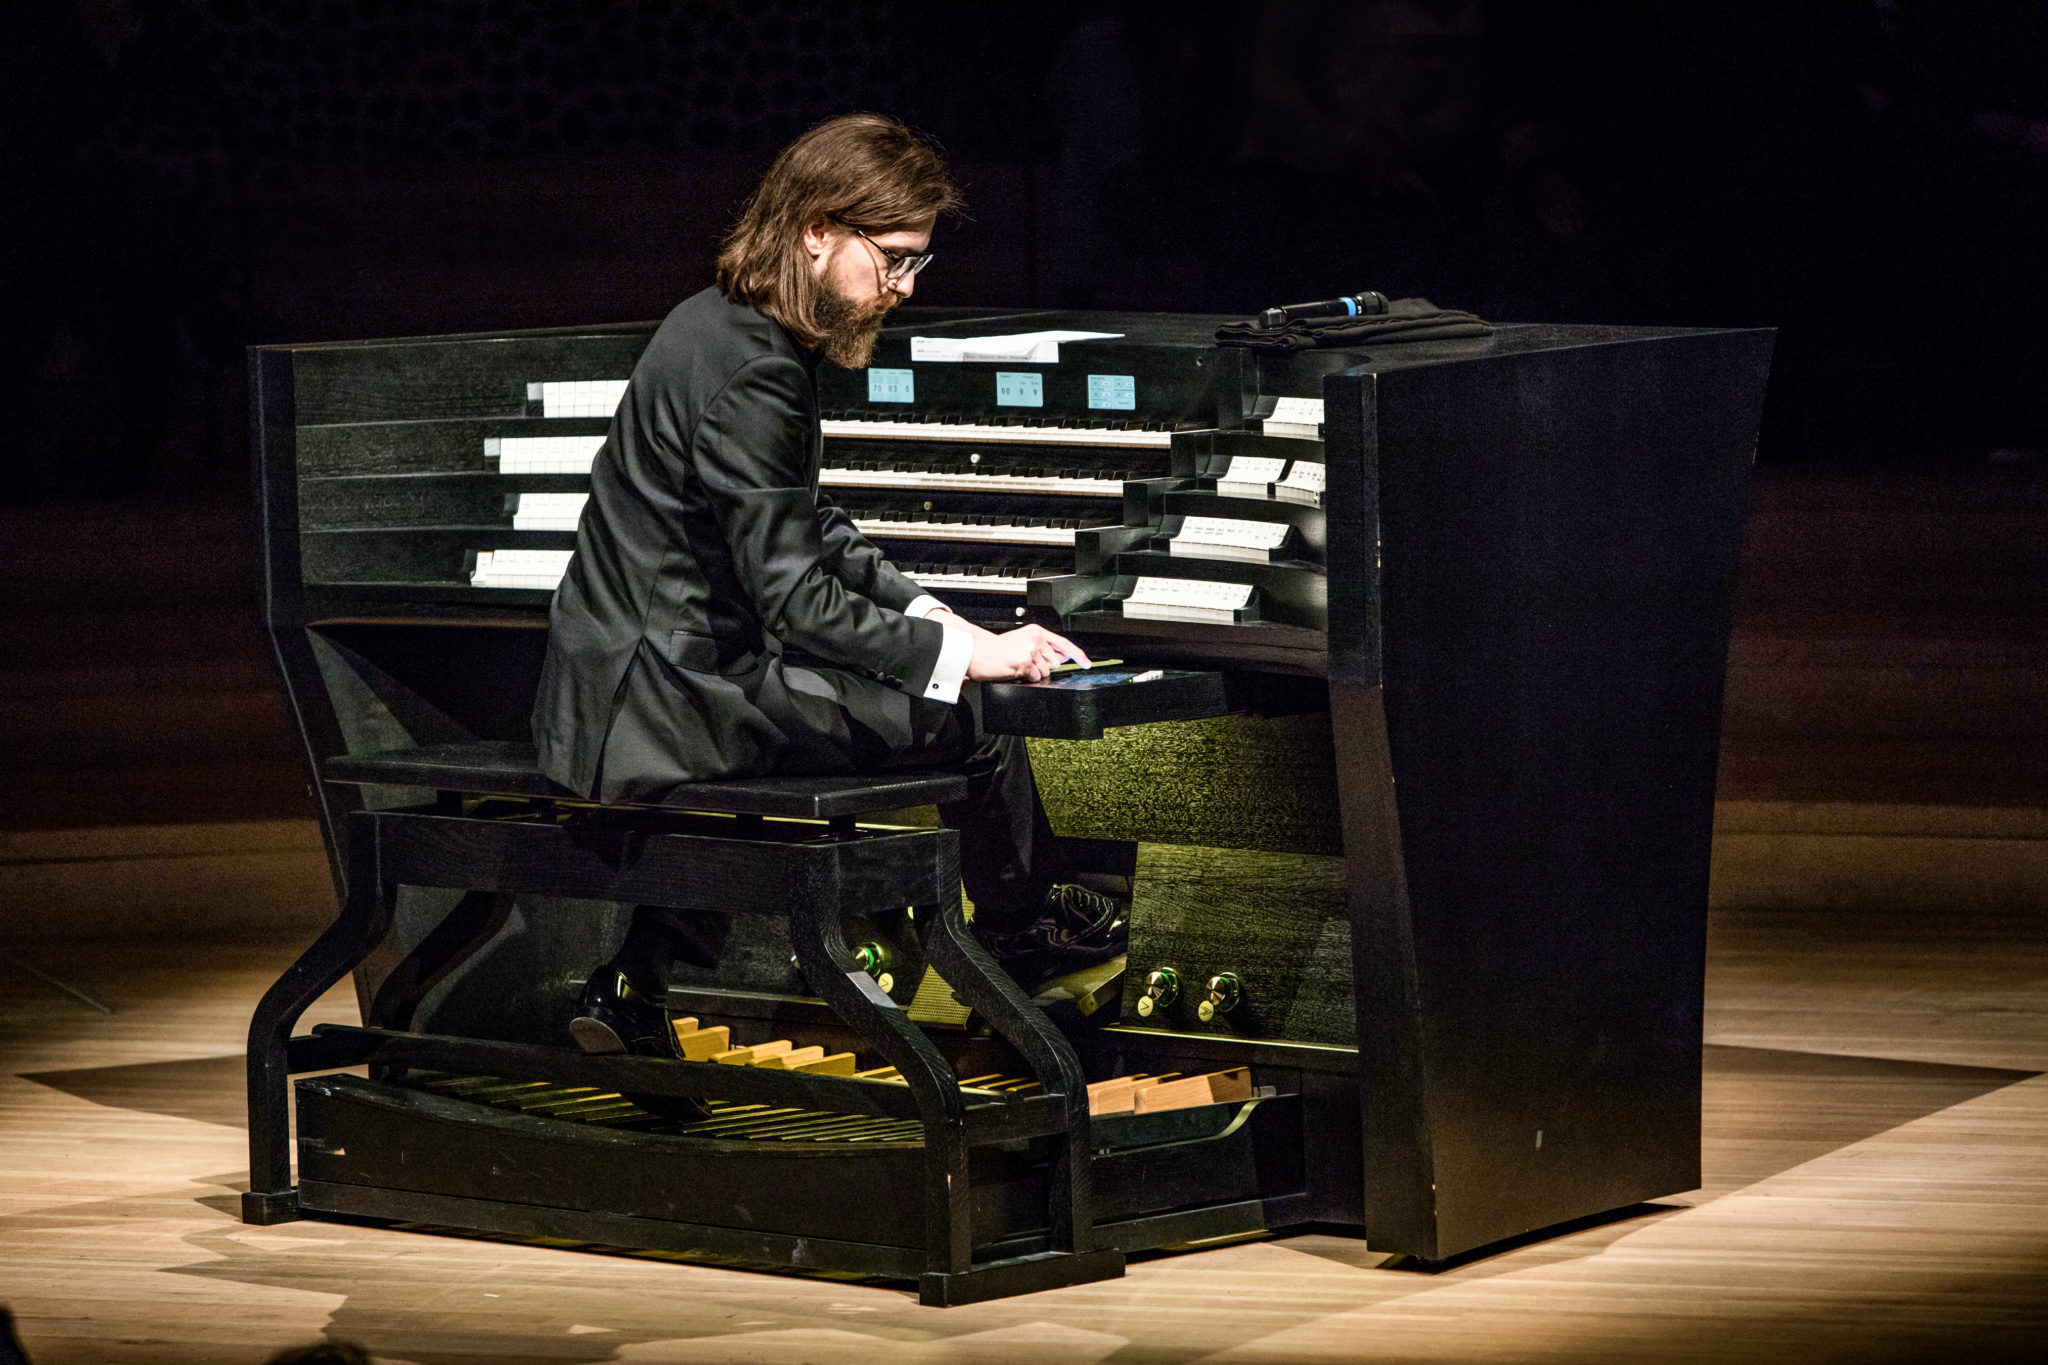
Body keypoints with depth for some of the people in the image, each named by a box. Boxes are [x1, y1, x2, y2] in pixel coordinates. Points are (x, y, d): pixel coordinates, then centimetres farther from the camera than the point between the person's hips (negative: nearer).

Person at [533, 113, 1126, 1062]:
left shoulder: (723, 325, 12)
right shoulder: (750, 374, -20)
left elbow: (809, 528, 21)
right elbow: (795, 600, -22)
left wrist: (928, 614, 10)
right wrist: (963, 651, -16)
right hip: (661, 697, -10)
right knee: (970, 716, -9)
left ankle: (639, 981, 26)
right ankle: (1025, 933, 20)